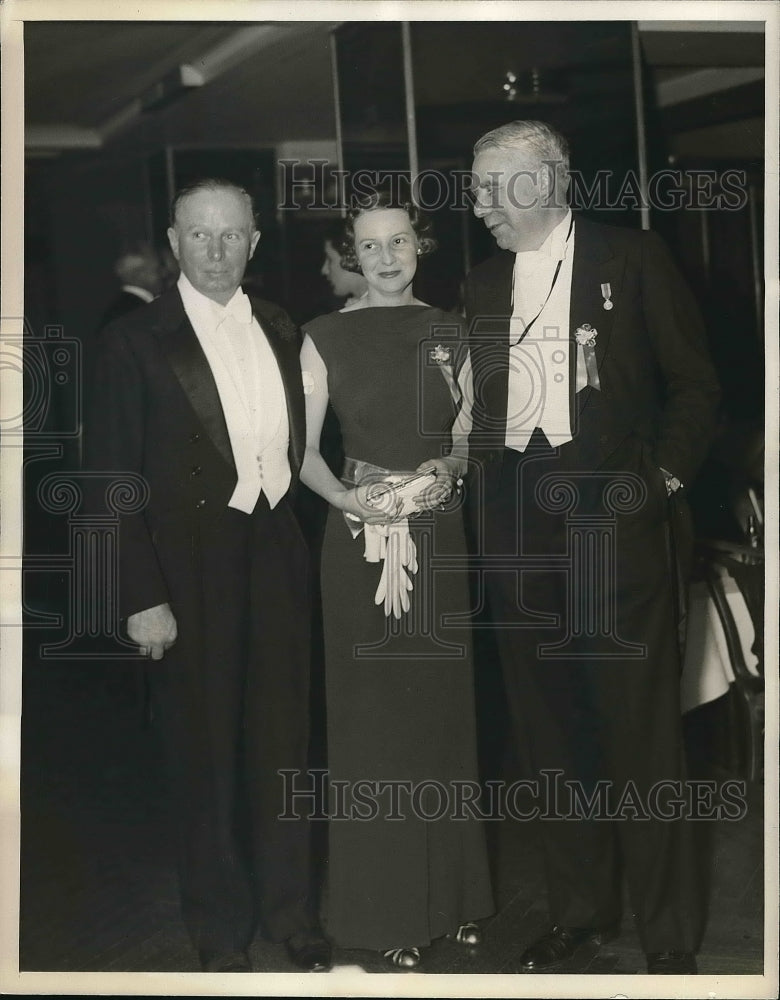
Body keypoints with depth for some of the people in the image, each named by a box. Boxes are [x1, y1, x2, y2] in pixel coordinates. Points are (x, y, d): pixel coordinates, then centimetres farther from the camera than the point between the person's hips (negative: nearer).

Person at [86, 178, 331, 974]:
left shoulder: (280, 331, 8)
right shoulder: (136, 341, -7)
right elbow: (113, 479, -9)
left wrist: (298, 537, 4)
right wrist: (142, 597, -14)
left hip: (277, 558, 4)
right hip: (190, 571, -4)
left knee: (283, 738, 13)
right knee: (205, 751, 8)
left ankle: (291, 911, 31)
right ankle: (222, 932, 26)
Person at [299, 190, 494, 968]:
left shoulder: (448, 331, 8)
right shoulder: (326, 337, -1)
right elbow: (303, 451, -1)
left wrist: (451, 470, -5)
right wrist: (348, 498, -17)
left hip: (438, 534, 3)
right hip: (362, 537, -2)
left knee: (443, 706, 8)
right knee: (371, 711, 1)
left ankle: (453, 892, 22)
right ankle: (388, 910, 12)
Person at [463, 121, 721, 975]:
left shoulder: (633, 260, 2)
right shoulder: (483, 285, 15)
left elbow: (695, 384, 2)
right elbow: (479, 406, 16)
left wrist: (664, 479, -6)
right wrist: (488, 481, 1)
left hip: (611, 511, -4)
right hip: (518, 525, 5)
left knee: (637, 726, 0)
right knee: (549, 727, 9)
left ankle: (669, 932, 12)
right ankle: (581, 908, 24)